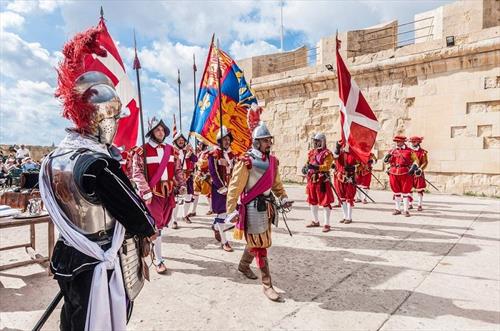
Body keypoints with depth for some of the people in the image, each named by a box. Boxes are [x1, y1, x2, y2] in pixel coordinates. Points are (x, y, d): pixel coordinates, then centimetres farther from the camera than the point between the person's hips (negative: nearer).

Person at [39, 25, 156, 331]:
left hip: (67, 258, 8)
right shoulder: (99, 164, -28)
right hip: (99, 267, -8)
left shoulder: (55, 158, 0)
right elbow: (137, 217, -21)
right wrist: (150, 228, 2)